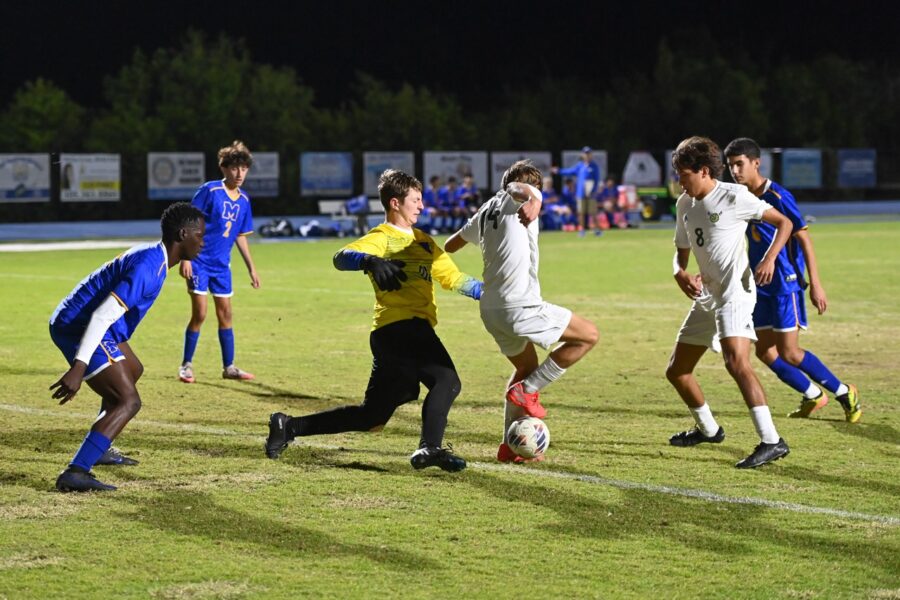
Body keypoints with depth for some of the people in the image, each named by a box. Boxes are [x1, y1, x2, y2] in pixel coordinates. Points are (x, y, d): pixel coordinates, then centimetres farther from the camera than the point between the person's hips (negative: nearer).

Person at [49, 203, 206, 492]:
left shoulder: (151, 258, 11)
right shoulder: (147, 266, -22)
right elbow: (103, 315, -31)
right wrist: (79, 367, -37)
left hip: (71, 324, 11)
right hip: (77, 329, -11)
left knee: (132, 372, 31)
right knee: (128, 401, -16)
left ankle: (100, 449, 39)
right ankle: (74, 473, -26)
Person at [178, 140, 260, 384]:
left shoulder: (243, 200, 6)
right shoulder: (209, 191, -13)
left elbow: (241, 236, 17)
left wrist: (251, 268, 17)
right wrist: (185, 258, -17)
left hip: (222, 265, 6)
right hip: (199, 261, -6)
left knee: (225, 314, 9)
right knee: (200, 314, -6)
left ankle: (229, 367, 18)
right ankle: (186, 365, 6)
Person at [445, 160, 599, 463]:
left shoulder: (486, 211, 20)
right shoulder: (514, 197, 0)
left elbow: (450, 245, 33)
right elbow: (521, 188, -27)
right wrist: (533, 202, -46)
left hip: (491, 310, 8)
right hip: (521, 307, -8)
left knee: (527, 367, 28)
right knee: (589, 335, 3)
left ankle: (510, 445, 24)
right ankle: (526, 390, 1)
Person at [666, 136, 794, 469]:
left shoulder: (734, 196, -11)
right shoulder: (685, 204, 11)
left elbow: (783, 223, -4)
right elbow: (681, 252, 20)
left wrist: (769, 258, -19)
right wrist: (681, 274, -3)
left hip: (735, 292, -9)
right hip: (705, 295, 9)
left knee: (736, 361, -29)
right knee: (676, 371, 13)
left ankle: (771, 441, -33)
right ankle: (708, 429, 36)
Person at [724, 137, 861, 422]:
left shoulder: (778, 197, -15)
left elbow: (804, 239, -14)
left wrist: (815, 284, -16)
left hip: (786, 282, -8)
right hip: (760, 285, 8)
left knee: (788, 352, -10)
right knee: (764, 350, 5)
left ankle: (844, 392, 7)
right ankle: (812, 395, 24)